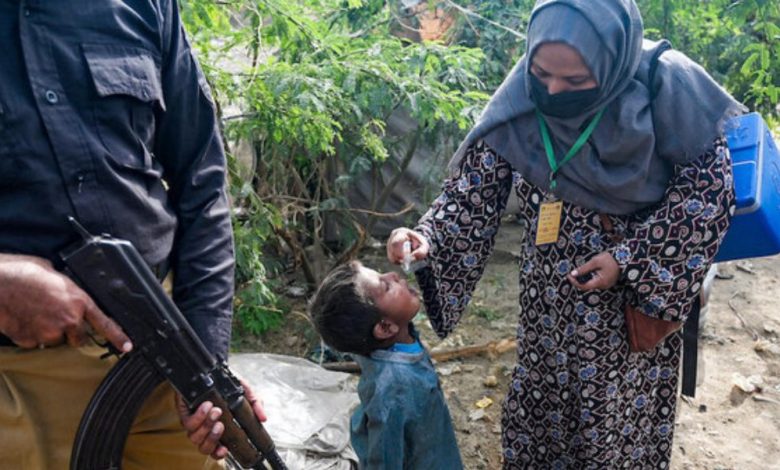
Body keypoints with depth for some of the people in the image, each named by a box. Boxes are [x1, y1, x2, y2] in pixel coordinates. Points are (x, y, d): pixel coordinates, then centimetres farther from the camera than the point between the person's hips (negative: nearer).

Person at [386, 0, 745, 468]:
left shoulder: (663, 84, -22)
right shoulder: (519, 101, -14)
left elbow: (708, 184, -13)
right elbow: (475, 187, -9)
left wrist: (629, 260, -18)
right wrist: (428, 239, -27)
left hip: (639, 291, -2)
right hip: (551, 295, 3)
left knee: (624, 419, 13)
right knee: (542, 405, 18)